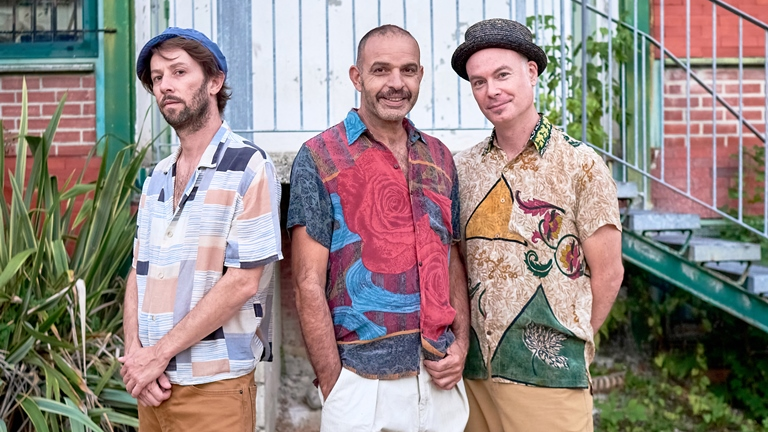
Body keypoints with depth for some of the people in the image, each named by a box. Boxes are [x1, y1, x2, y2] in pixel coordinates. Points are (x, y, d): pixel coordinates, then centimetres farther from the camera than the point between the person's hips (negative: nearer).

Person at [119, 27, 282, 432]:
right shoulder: (158, 178, 11)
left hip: (213, 385, -6)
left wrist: (159, 353, -14)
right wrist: (135, 352, -7)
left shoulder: (248, 167, -9)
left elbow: (242, 282, -15)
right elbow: (139, 273, 9)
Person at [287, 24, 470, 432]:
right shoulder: (319, 158, -5)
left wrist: (461, 344, 1)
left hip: (441, 380, 5)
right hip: (363, 383, -4)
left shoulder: (439, 158, 10)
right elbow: (309, 285, -8)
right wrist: (334, 387, -12)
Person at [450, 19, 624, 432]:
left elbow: (607, 273, -3)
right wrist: (458, 341, 3)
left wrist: (569, 344, 3)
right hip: (474, 368, 4)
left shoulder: (580, 165, -6)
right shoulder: (463, 168, 6)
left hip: (547, 373, -4)